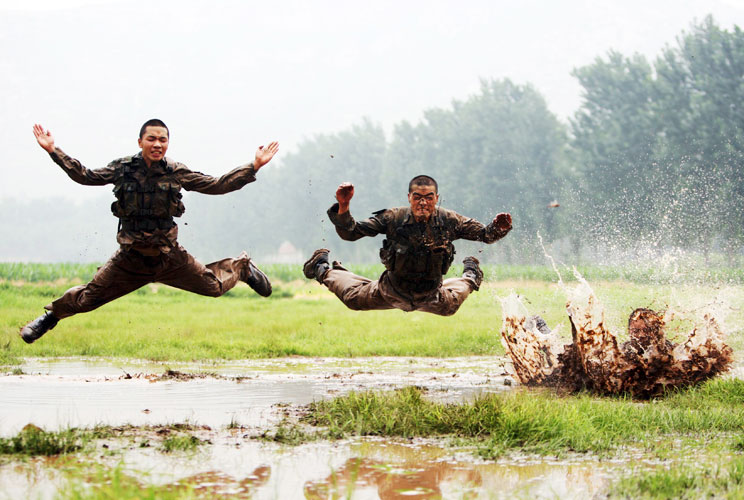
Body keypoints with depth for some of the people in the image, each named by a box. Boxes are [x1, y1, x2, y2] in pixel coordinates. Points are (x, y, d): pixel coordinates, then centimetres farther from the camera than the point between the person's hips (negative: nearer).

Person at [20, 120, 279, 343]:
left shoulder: (177, 172, -6)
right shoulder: (122, 168, -5)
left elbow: (217, 185, 0)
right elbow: (85, 176, 5)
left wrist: (254, 167, -6)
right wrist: (53, 150, 0)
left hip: (169, 257, 0)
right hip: (130, 258, 0)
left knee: (215, 286, 7)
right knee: (87, 298, -1)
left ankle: (242, 267, 43)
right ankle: (52, 315, 31)